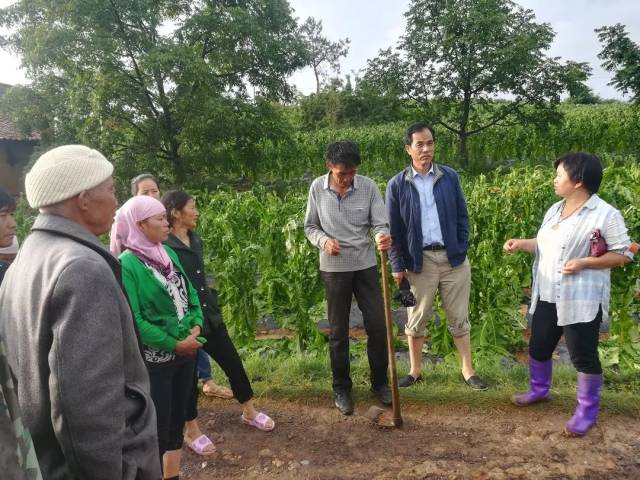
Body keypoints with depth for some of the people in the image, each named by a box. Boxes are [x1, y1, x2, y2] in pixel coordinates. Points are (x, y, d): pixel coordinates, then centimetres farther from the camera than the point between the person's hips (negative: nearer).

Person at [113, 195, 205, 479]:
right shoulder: (126, 264, -16)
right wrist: (173, 344, -17)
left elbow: (190, 293, 10)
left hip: (186, 351, 7)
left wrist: (196, 325, -7)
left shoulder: (169, 254, 5)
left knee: (178, 419, 19)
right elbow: (132, 319, -19)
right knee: (158, 427, 4)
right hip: (154, 358, -7)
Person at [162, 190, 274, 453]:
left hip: (209, 316, 7)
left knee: (233, 362, 14)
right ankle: (191, 430, 29)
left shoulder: (195, 240, 8)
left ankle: (249, 411, 34)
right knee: (189, 374, 9)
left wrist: (213, 306, 16)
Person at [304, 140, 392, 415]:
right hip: (334, 268, 0)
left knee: (378, 325, 4)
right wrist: (324, 240, -18)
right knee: (338, 331, 8)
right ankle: (341, 388, 25)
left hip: (366, 265, 1)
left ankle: (380, 382, 26)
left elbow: (380, 223, -10)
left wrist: (383, 237, -34)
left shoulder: (368, 187, -7)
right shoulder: (317, 188, -6)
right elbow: (310, 227, 3)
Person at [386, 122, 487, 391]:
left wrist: (462, 251, -2)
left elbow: (462, 216, 6)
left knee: (459, 318, 12)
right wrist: (397, 265, -3)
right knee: (417, 319, 11)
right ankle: (415, 371, 28)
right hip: (419, 260, -1)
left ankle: (468, 371, 26)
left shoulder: (450, 176, 2)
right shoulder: (397, 185, -3)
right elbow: (394, 228, -1)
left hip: (453, 258, 1)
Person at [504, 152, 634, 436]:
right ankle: (539, 390, 42)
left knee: (583, 357, 4)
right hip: (547, 296, 8)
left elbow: (624, 254, -12)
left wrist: (584, 263, -22)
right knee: (538, 348, 19)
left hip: (581, 301, -7)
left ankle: (587, 411, 23)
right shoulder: (555, 210, 9)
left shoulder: (606, 215, -14)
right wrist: (521, 244, 0)